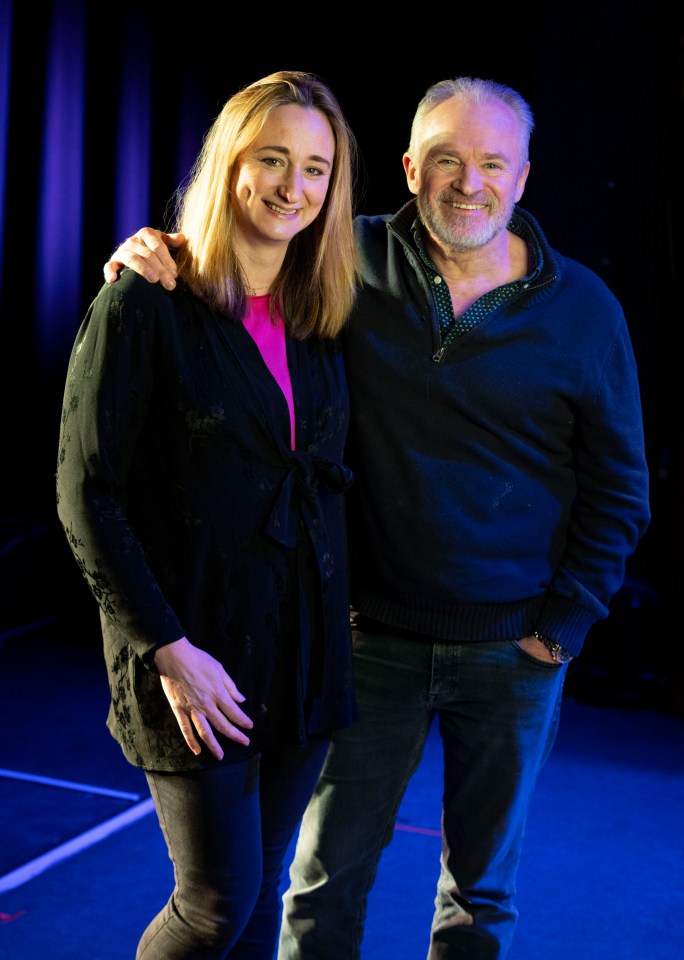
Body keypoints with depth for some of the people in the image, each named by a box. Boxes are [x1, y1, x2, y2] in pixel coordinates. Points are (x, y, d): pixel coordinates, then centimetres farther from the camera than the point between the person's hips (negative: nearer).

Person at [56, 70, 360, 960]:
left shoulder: (319, 319, 8)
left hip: (304, 646, 6)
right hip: (196, 651, -5)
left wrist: (347, 615, 3)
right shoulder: (144, 305, -10)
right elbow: (86, 499, -12)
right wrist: (169, 650, -15)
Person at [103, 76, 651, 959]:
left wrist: (566, 620, -3)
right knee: (326, 880, 10)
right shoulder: (354, 265, -2)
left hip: (512, 653, 0)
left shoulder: (582, 309, -2)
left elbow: (618, 488, 3)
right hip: (376, 637, 0)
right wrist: (156, 251, -13)